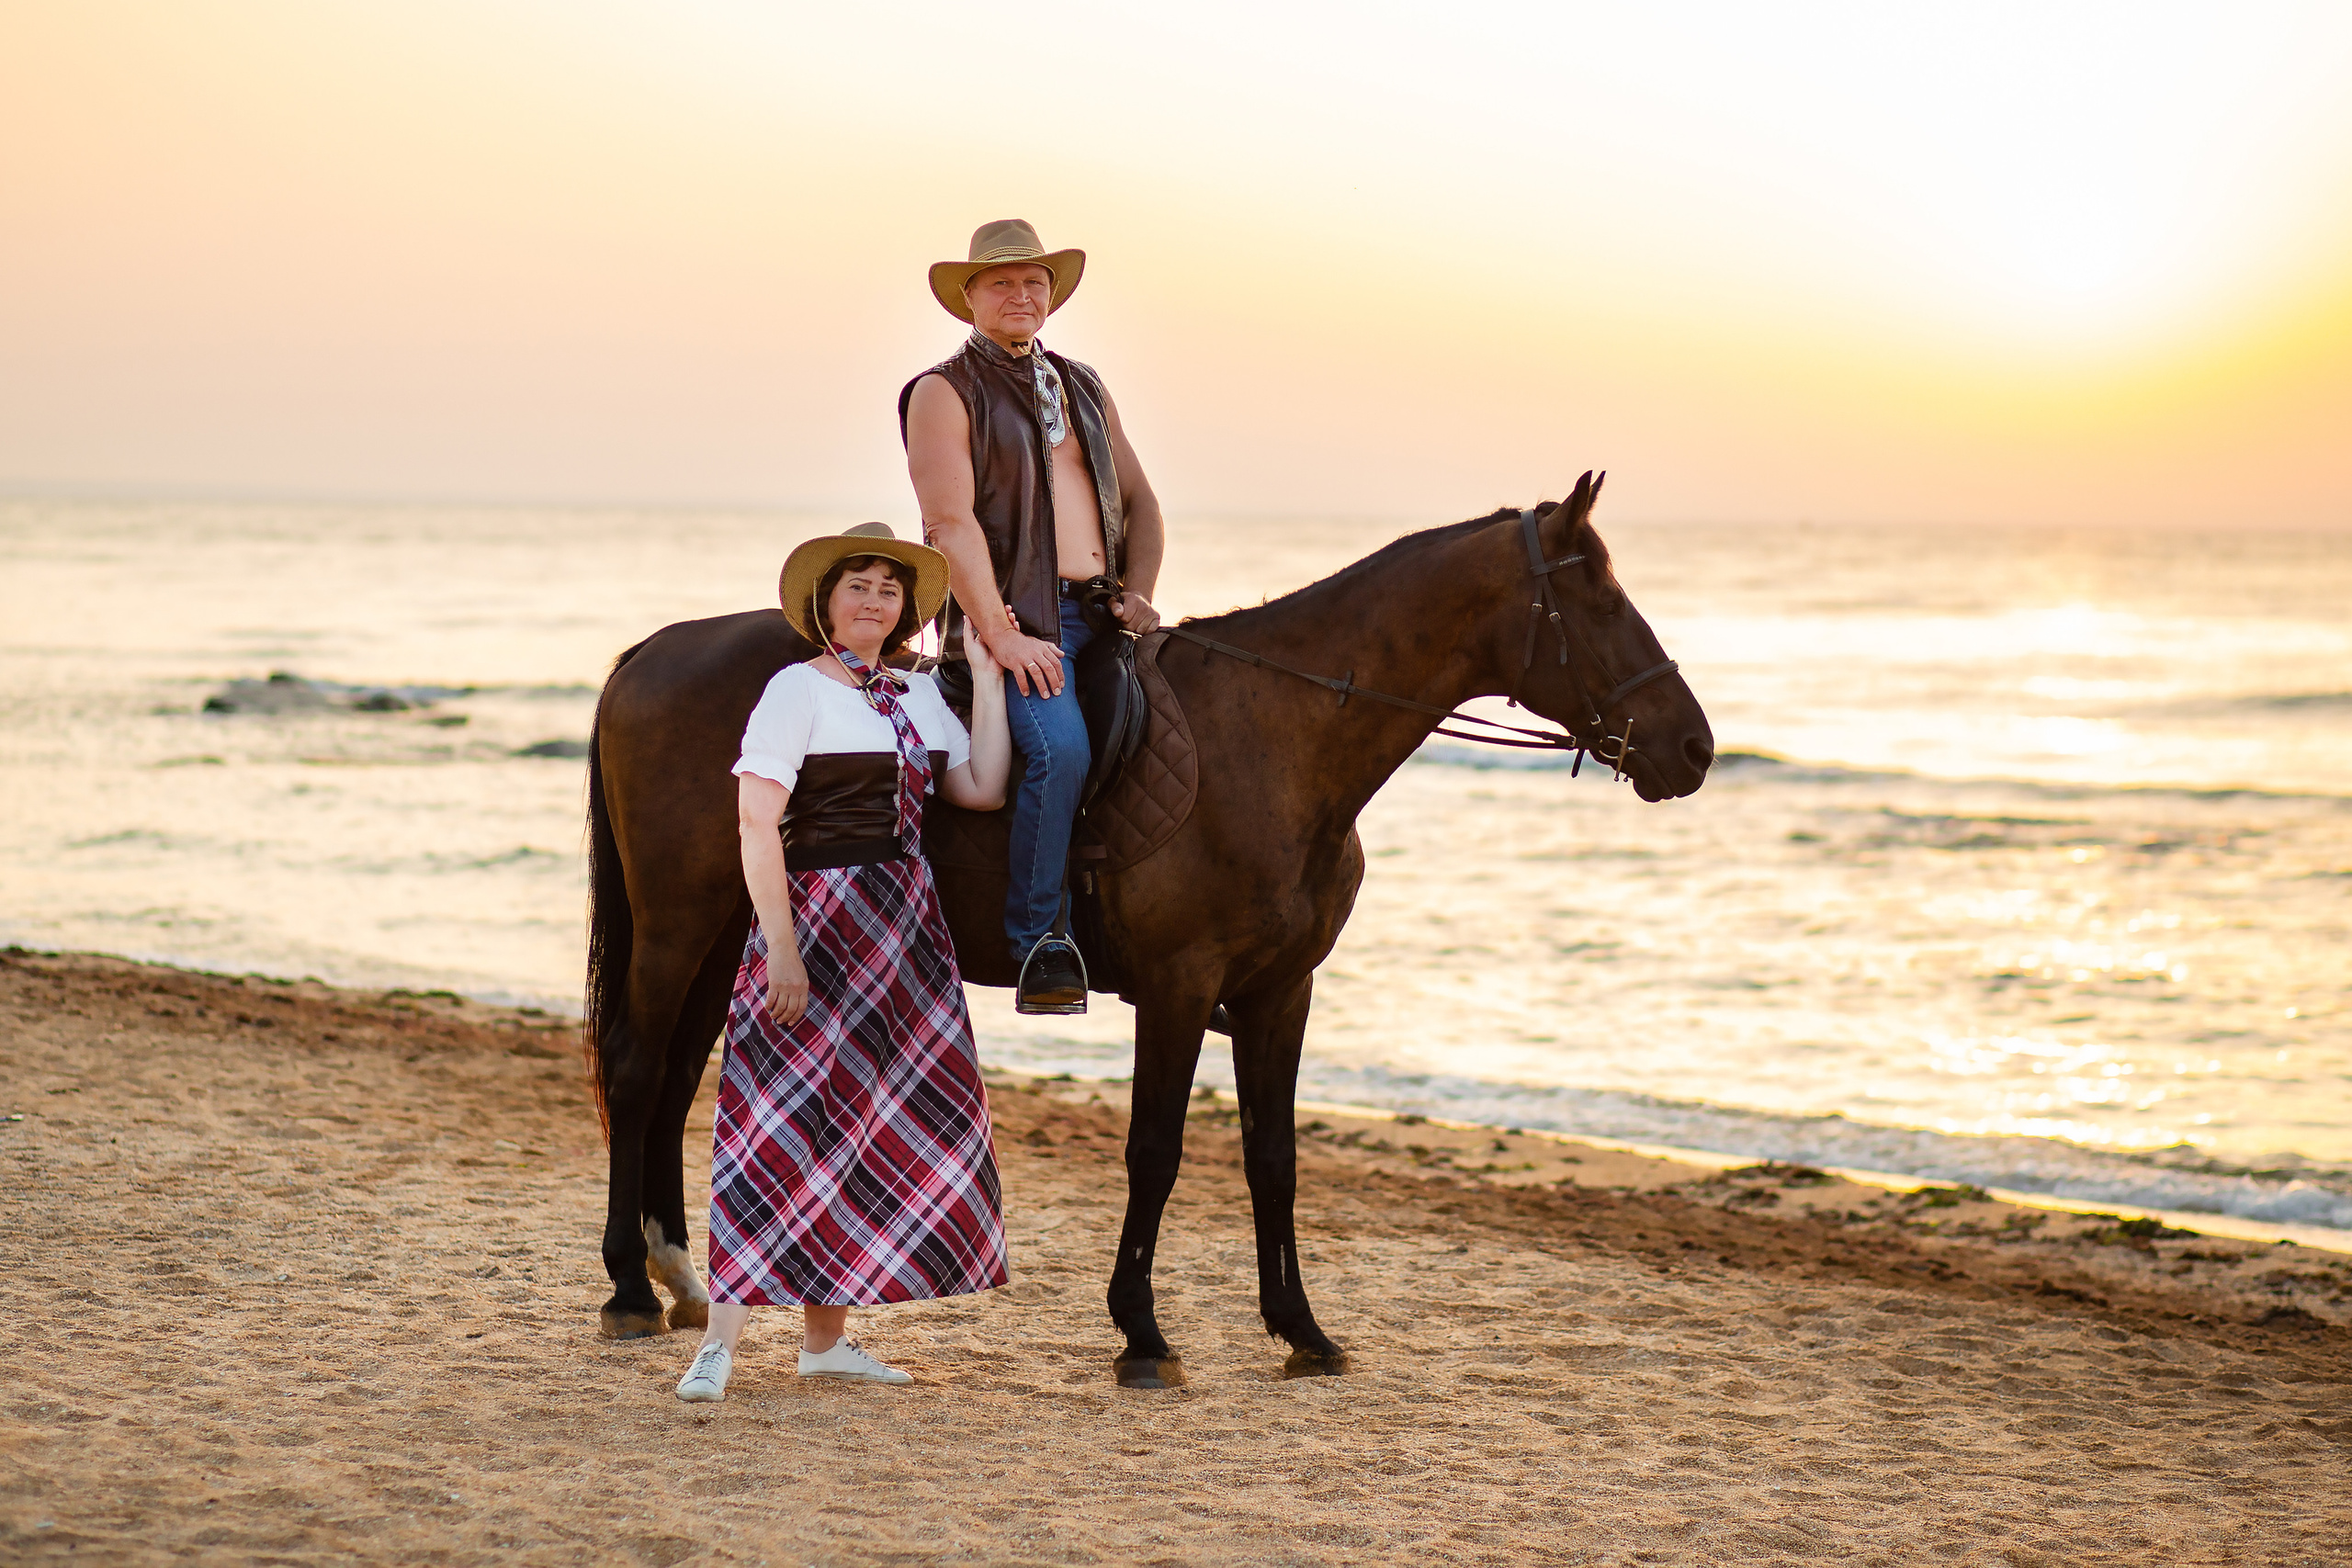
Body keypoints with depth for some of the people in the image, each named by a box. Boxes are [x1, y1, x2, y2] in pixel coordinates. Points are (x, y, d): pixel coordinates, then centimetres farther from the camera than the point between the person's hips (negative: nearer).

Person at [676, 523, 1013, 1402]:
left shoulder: (918, 697, 13)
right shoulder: (798, 690, -7)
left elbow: (983, 788, 3)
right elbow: (757, 827, -13)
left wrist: (988, 676, 3)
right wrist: (782, 951, -20)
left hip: (905, 930, 7)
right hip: (821, 923, -7)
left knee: (871, 1127, 10)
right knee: (784, 1125, -10)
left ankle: (825, 1338, 19)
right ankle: (720, 1340, -8)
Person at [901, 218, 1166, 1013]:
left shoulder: (1081, 386, 21)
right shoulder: (945, 392, 1)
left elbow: (1138, 501, 22)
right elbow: (952, 522, -9)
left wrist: (1138, 592, 4)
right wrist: (1002, 636, -18)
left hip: (1099, 611, 6)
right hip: (1013, 613, -6)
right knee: (1061, 746, -30)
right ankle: (1037, 943, -22)